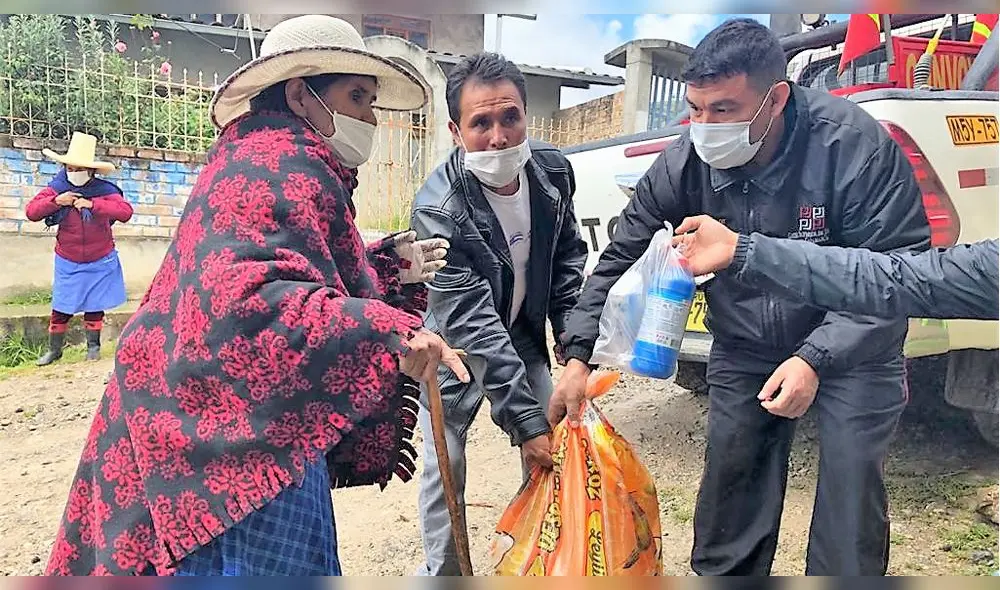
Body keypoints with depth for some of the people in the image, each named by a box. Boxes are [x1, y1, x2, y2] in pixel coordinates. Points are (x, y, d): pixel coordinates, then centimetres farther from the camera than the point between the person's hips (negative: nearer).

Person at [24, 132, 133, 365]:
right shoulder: (57, 188, -6)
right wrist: (55, 201, -26)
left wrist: (93, 204, -33)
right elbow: (31, 211, -10)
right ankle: (54, 349, 22)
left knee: (94, 306, 10)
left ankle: (93, 346, 27)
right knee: (60, 308, 6)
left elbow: (125, 211, -27)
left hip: (100, 261, -1)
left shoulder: (104, 190, -12)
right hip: (68, 262, 1)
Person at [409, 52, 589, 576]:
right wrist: (526, 419, -32)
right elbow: (473, 325, -32)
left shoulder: (554, 172, -15)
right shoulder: (438, 208, -30)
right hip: (456, 344, -4)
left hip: (522, 338, 5)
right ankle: (442, 572, 28)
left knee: (552, 455, 7)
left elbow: (568, 256, 2)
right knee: (444, 463, 2)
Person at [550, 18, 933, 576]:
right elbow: (623, 258, -8)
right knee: (729, 498, 6)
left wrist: (816, 359, -30)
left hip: (851, 348, -2)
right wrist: (580, 358, -14)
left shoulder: (854, 143, -24)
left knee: (851, 492, -4)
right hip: (744, 348, 3)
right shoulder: (685, 161, -16)